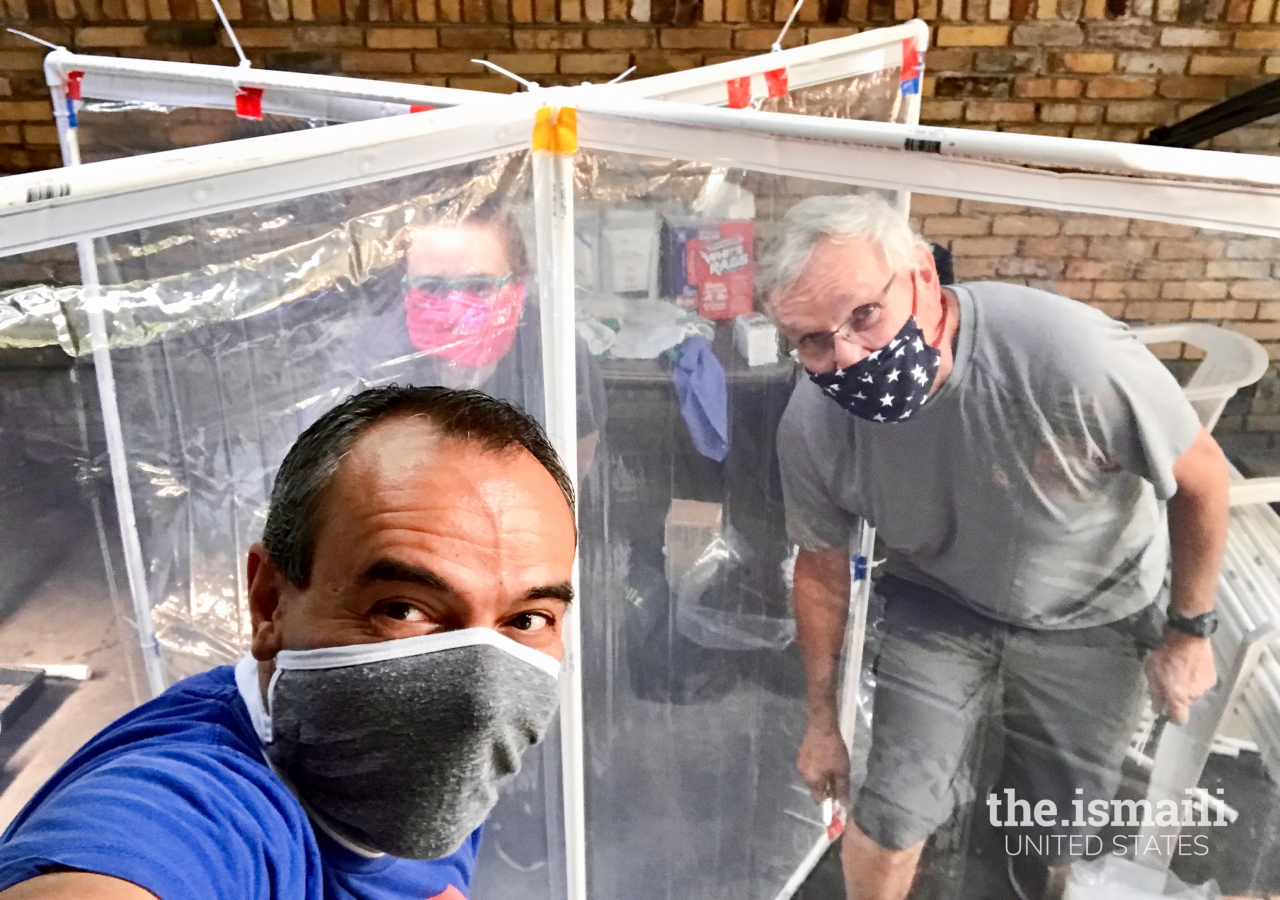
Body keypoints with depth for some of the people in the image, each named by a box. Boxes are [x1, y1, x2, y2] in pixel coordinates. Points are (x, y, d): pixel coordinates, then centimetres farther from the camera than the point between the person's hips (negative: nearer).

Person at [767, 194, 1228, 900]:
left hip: (1091, 615, -1)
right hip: (938, 604, 1)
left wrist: (1190, 630, -6)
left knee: (1049, 837, 12)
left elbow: (1201, 476, -18)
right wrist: (821, 720, 4)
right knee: (893, 813, -5)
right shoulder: (811, 425, -25)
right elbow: (822, 568, -6)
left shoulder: (1070, 354, -37)